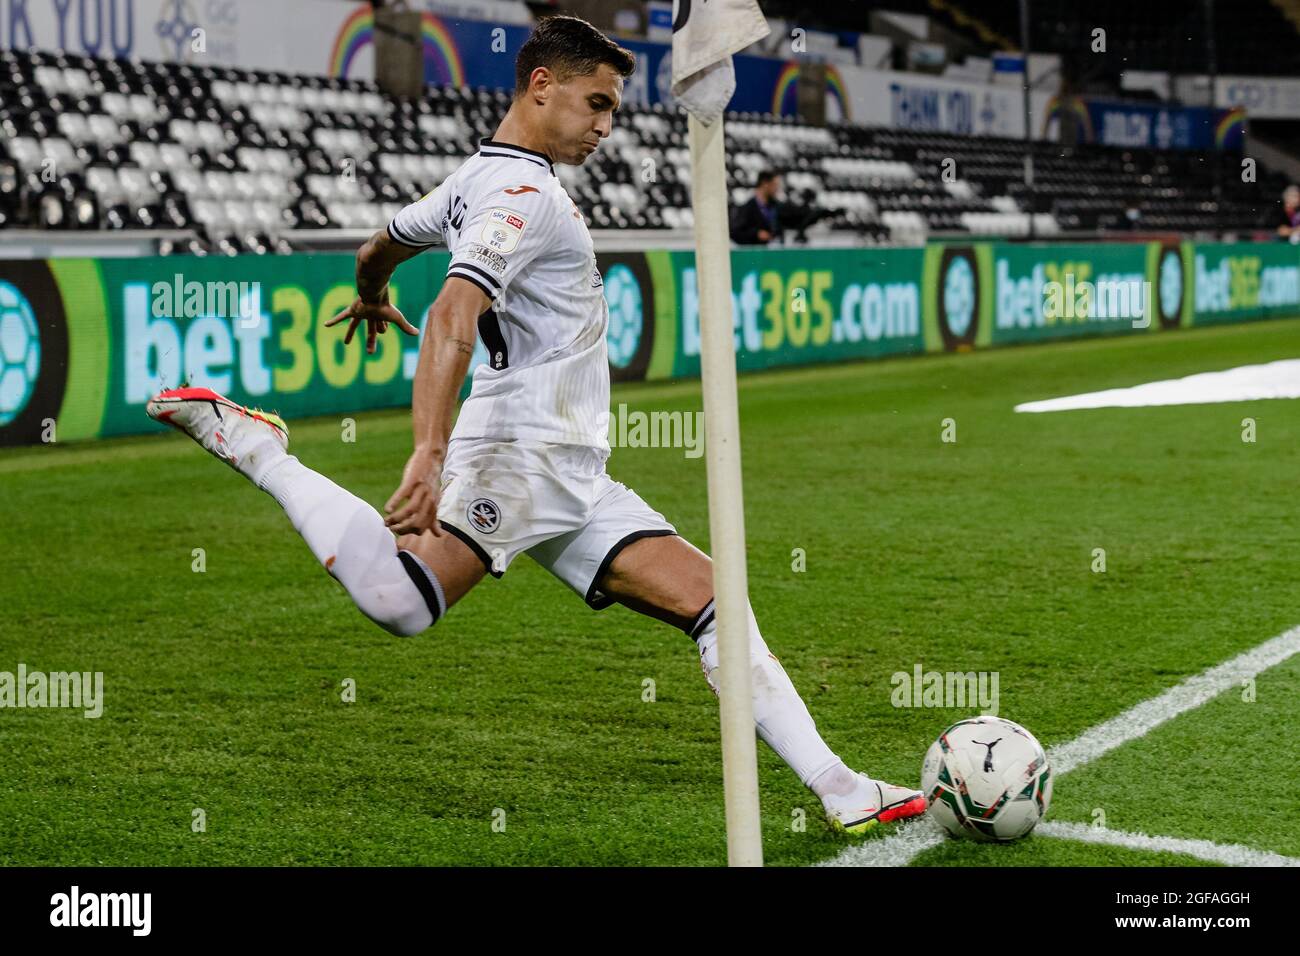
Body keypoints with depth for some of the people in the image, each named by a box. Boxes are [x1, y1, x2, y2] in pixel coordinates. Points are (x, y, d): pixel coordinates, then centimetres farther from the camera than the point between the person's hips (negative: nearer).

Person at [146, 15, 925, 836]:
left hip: (571, 477, 10)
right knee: (401, 600, -31)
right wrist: (430, 454, -36)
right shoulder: (525, 191, -9)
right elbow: (452, 319, -26)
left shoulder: (481, 180, 22)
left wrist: (370, 300, 60)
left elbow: (377, 251, 37)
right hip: (520, 452, -10)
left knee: (711, 598, 3)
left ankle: (840, 790, 2)